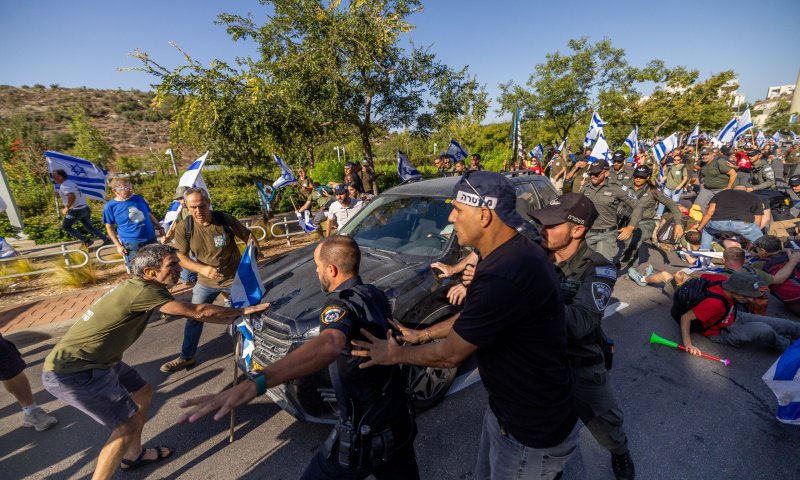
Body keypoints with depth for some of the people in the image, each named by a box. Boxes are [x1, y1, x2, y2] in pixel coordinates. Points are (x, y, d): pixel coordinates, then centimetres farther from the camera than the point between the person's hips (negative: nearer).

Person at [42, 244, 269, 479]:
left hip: (93, 362, 10)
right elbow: (197, 311, -23)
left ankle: (133, 455, 36)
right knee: (129, 423, -6)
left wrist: (230, 318, 7)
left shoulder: (137, 286, 5)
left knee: (143, 392, 18)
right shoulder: (143, 291, -25)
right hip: (71, 372, -10)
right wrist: (243, 311, -14)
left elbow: (188, 312, 11)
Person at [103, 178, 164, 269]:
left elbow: (149, 215, 12)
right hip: (131, 244, -3)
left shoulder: (138, 198, 3)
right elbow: (109, 227, -1)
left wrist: (160, 228, 7)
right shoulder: (110, 206, -7)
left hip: (150, 239, 3)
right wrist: (118, 245, -7)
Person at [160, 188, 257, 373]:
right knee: (193, 317, 15)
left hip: (234, 279, -2)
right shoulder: (183, 227, -14)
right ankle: (187, 357, 36)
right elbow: (180, 257, -13)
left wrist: (254, 250, -28)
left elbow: (248, 236, -8)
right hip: (206, 282, 3)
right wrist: (202, 269, -29)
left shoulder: (226, 219, -20)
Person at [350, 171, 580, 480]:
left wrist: (395, 355, -7)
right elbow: (472, 317, 8)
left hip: (533, 433, -8)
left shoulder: (504, 277, -36)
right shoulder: (515, 253, -3)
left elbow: (450, 354, -24)